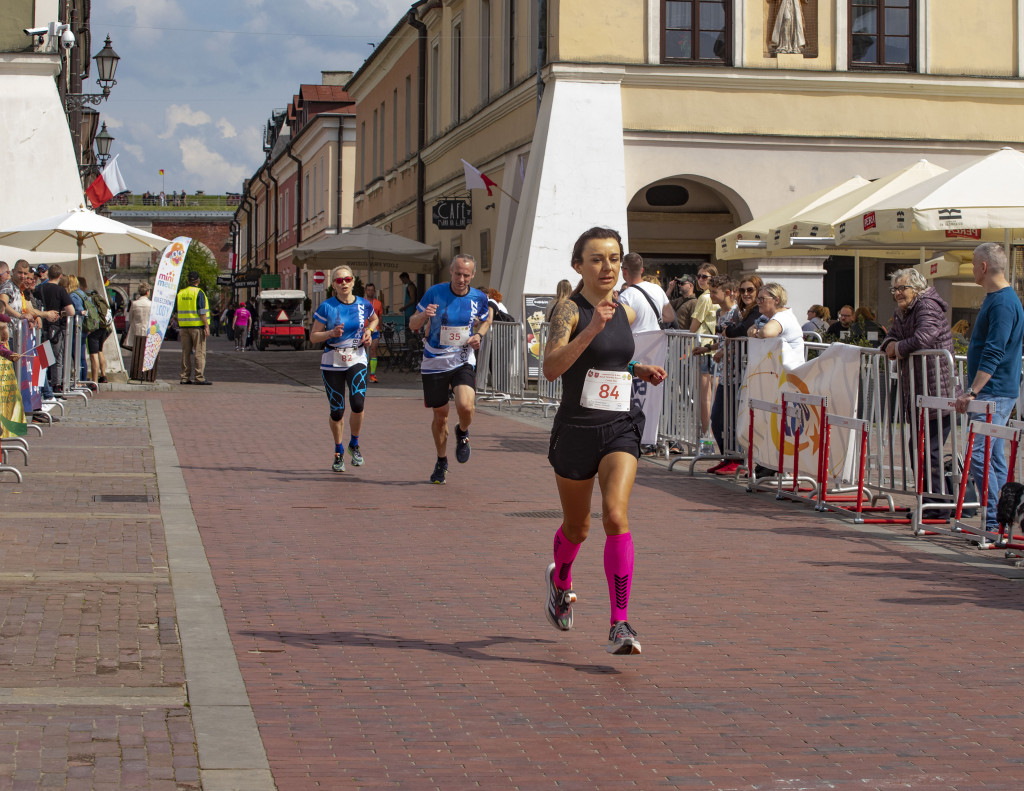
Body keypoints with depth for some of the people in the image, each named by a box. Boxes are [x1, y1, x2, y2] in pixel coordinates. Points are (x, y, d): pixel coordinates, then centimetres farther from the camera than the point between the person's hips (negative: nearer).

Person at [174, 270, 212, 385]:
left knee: (186, 352, 9)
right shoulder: (199, 293, -8)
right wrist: (206, 326, -12)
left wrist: (179, 326, 21)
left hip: (184, 327, 6)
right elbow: (202, 311, -14)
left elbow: (176, 311, 14)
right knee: (200, 352, -4)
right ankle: (199, 377, -8)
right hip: (197, 326, -6)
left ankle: (185, 377, 9)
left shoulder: (180, 293, 10)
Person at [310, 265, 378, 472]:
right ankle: (338, 453, 24)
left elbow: (374, 319, 25)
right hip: (332, 363, -1)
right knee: (337, 411, 2)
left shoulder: (364, 305, 1)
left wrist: (368, 331, 5)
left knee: (358, 404, -19)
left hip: (357, 360, 1)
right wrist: (331, 333, -20)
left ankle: (354, 444, 6)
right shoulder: (327, 307, -6)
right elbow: (313, 337, -3)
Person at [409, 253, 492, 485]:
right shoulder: (435, 293, -10)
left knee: (465, 406, -24)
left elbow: (486, 320, 19)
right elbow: (413, 325, -3)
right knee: (440, 415, 8)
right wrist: (423, 316, -26)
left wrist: (479, 336, -2)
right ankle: (441, 461, 31)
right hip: (434, 363, 0)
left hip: (463, 361, 0)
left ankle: (462, 433, 12)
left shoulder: (478, 298, -3)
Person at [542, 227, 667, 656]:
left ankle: (620, 626, -18)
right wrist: (591, 328, -36)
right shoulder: (570, 309, -11)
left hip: (620, 428, 3)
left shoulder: (625, 312, 8)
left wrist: (641, 371, 9)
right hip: (575, 429, -3)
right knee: (577, 527, 14)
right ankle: (559, 581, 49)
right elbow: (551, 367, -26)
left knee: (616, 515, -18)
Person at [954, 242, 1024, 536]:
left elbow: (994, 354, -23)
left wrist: (972, 391, -26)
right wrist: (973, 391, 23)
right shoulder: (996, 299, 16)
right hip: (992, 392, 10)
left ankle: (994, 521, -14)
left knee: (978, 454, -14)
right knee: (993, 455, 11)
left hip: (994, 392, -10)